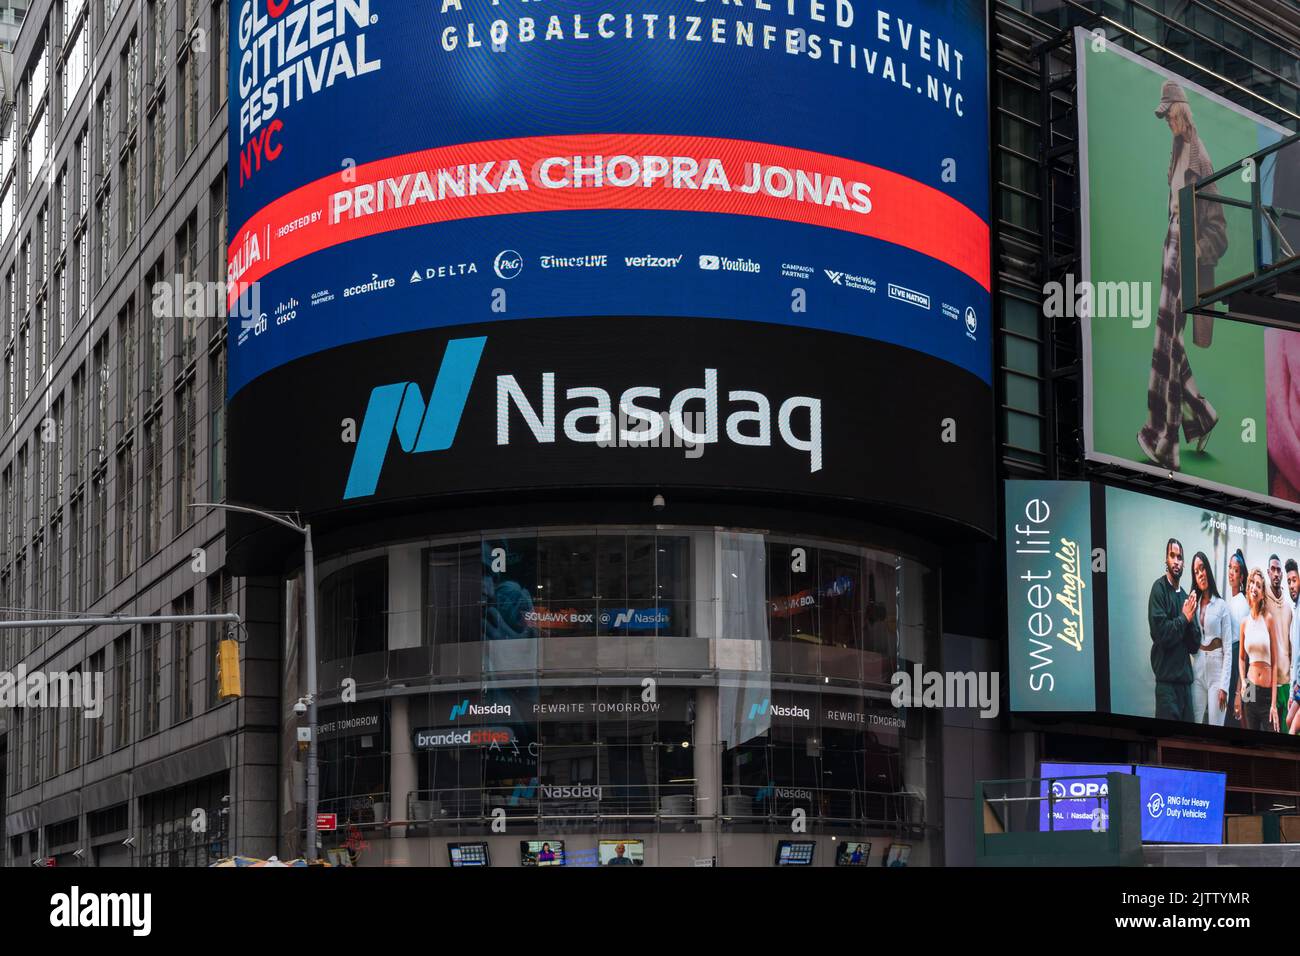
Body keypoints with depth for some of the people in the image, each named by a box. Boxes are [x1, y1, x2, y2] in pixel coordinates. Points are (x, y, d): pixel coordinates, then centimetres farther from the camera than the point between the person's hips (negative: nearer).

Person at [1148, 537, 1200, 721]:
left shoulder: (1185, 597, 15)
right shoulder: (1159, 589, -6)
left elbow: (1195, 645, 12)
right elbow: (1162, 633, -19)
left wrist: (1191, 620, -5)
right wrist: (1184, 618, -7)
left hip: (1185, 678, 7)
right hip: (1167, 679, -7)